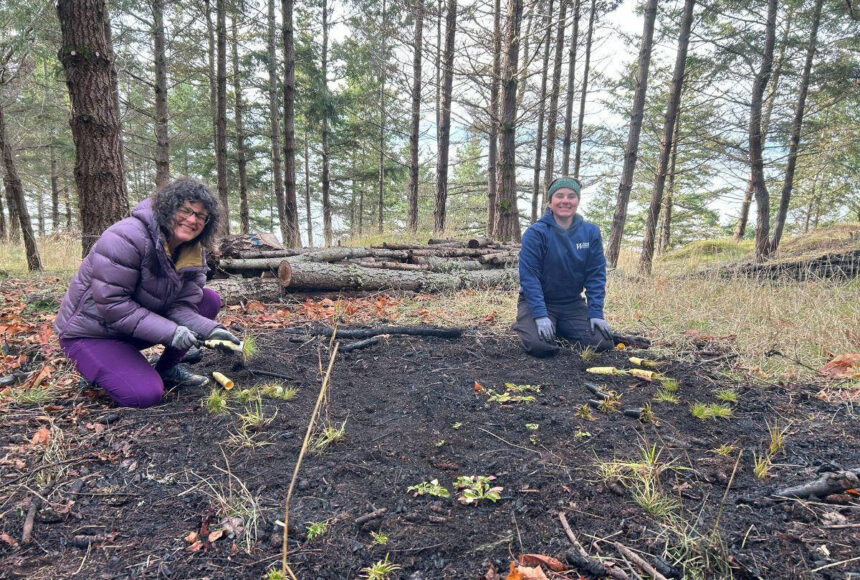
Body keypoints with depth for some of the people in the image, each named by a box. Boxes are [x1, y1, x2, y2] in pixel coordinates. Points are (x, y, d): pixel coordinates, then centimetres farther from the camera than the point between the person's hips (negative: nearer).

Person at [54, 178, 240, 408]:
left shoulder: (195, 254, -5)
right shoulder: (127, 237, -27)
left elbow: (182, 306, -11)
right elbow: (111, 303, -29)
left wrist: (211, 330, -31)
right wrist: (170, 332, -34)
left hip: (138, 326, 7)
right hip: (91, 332, -7)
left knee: (210, 300, -6)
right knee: (146, 394, -25)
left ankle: (167, 369, 5)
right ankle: (97, 369, 7)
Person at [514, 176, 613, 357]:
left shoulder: (591, 232, -4)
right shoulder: (536, 232, -15)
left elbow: (595, 275, -3)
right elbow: (529, 276, -19)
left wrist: (596, 314, -11)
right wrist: (540, 316, -26)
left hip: (573, 303, 4)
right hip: (537, 301, -4)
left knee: (602, 342, -11)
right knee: (540, 346, -26)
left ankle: (561, 329, 16)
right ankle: (525, 325, 10)